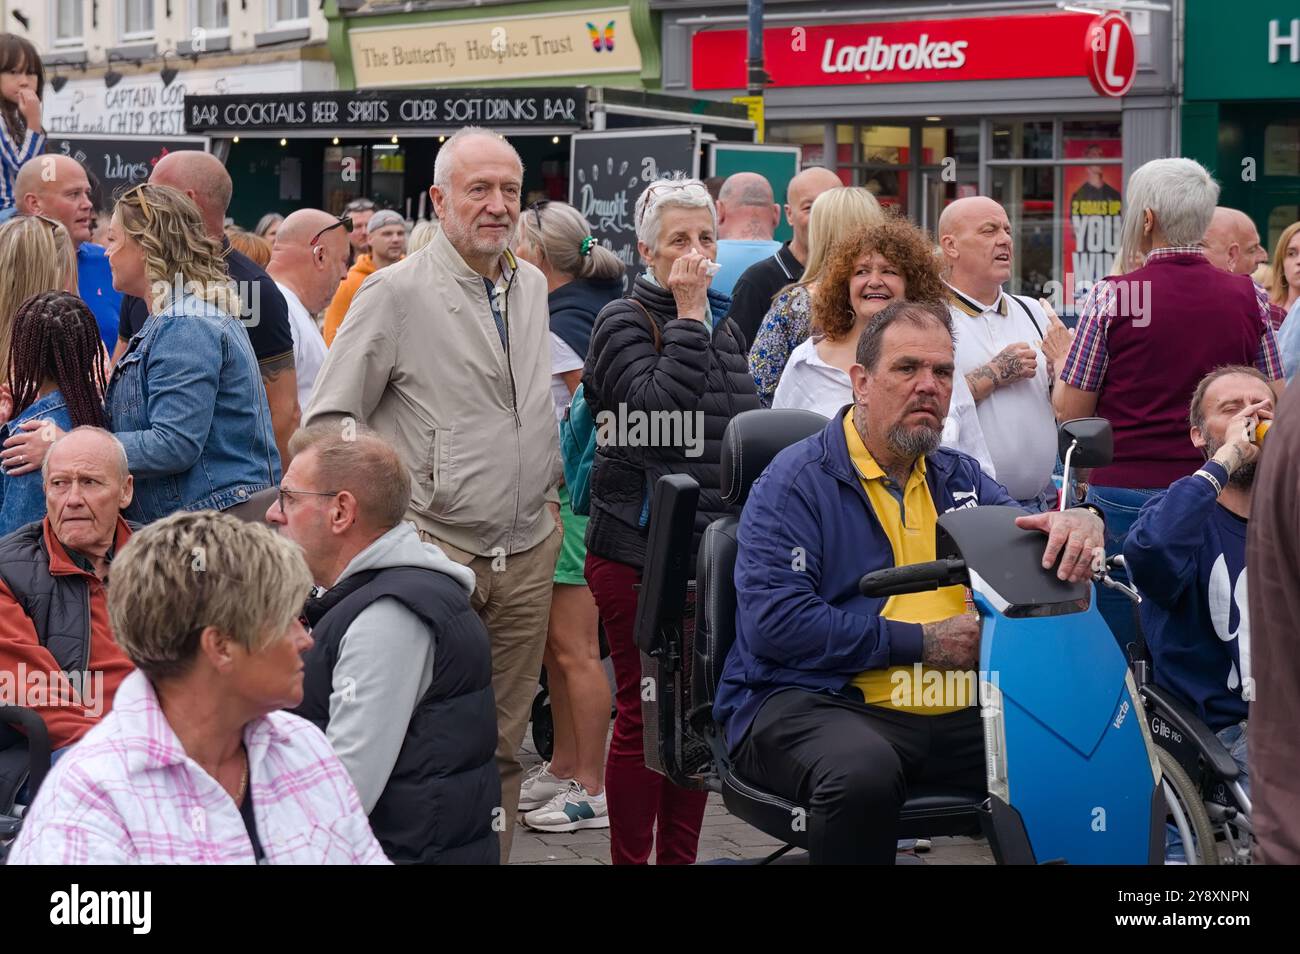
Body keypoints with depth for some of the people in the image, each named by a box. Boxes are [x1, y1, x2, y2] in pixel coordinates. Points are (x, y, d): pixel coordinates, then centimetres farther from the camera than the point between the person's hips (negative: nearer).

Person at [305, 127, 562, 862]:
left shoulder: (533, 286, 10)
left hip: (528, 550, 6)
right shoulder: (397, 293, -9)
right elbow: (329, 420, -7)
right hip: (435, 548, -6)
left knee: (505, 739, 12)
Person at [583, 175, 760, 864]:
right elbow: (657, 406, -22)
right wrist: (686, 316, -15)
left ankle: (680, 858, 19)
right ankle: (631, 859, 8)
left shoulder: (724, 326, 14)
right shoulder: (623, 322, -5)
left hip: (713, 548, 6)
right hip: (638, 552, -6)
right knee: (644, 714, -1)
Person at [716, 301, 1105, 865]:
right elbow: (773, 622, -14)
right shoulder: (796, 481, -2)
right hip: (811, 702, -5)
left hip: (953, 713, 5)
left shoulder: (960, 478, 20)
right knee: (864, 773, -39)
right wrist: (922, 643, -11)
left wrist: (1078, 525, -10)